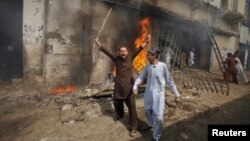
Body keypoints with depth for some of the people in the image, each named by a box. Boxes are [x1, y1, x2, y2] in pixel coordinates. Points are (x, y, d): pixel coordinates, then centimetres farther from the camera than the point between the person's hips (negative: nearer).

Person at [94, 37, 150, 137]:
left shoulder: (130, 57, -2)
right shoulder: (116, 58, -1)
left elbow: (137, 51, -15)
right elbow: (108, 52, -9)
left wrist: (143, 45, -30)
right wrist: (100, 46, -20)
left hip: (129, 86, -2)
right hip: (118, 86, 2)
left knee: (132, 106, -3)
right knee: (117, 103, 20)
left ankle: (133, 127, 9)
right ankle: (120, 114, 53)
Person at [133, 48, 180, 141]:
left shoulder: (163, 66, -12)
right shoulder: (147, 66, 0)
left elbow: (169, 81, -6)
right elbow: (141, 77, 1)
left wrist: (176, 94, -4)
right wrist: (135, 86, -17)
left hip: (159, 94, -4)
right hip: (148, 93, 5)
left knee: (159, 117, -6)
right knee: (147, 111, 21)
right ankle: (150, 124, 52)